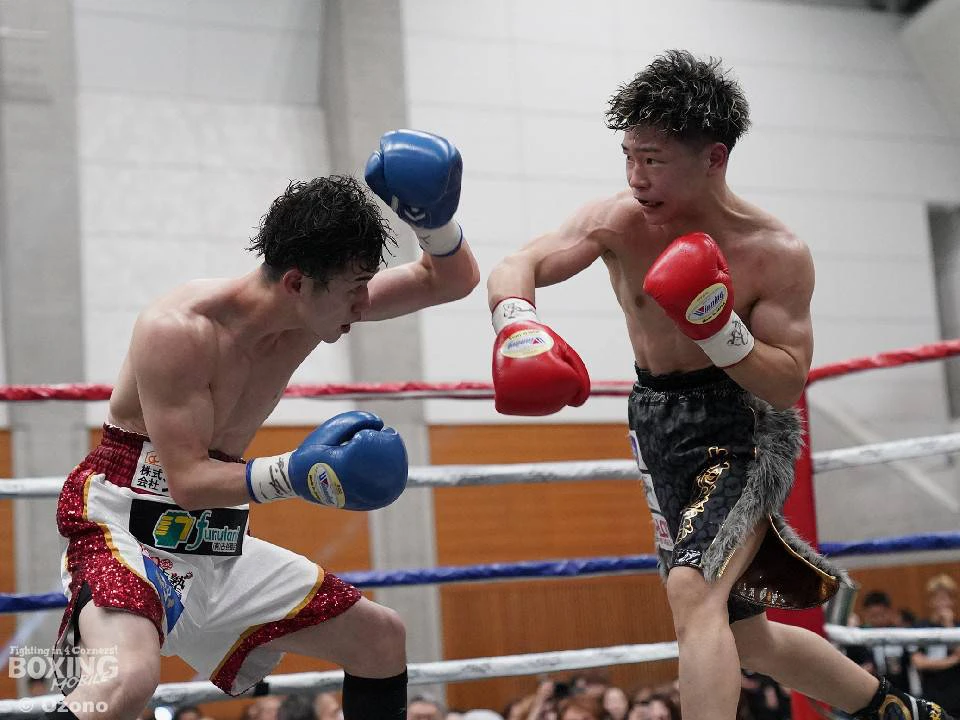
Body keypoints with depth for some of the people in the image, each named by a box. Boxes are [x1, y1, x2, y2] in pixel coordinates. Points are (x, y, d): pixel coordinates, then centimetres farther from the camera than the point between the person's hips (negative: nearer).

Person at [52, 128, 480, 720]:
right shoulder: (181, 331, -22)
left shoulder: (317, 305, -2)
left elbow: (453, 281, 5)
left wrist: (434, 220, -17)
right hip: (127, 529, -8)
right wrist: (291, 474, -38)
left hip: (218, 545, 8)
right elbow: (187, 479, -22)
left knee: (382, 639, 11)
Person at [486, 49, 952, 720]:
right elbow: (515, 269, -15)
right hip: (661, 430, 6)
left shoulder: (778, 254, -17)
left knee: (693, 590, -32)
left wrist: (718, 326, -32)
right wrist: (517, 330, -36)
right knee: (746, 640, 16)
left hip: (743, 430, -6)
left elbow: (787, 385, -16)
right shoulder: (617, 221, -8)